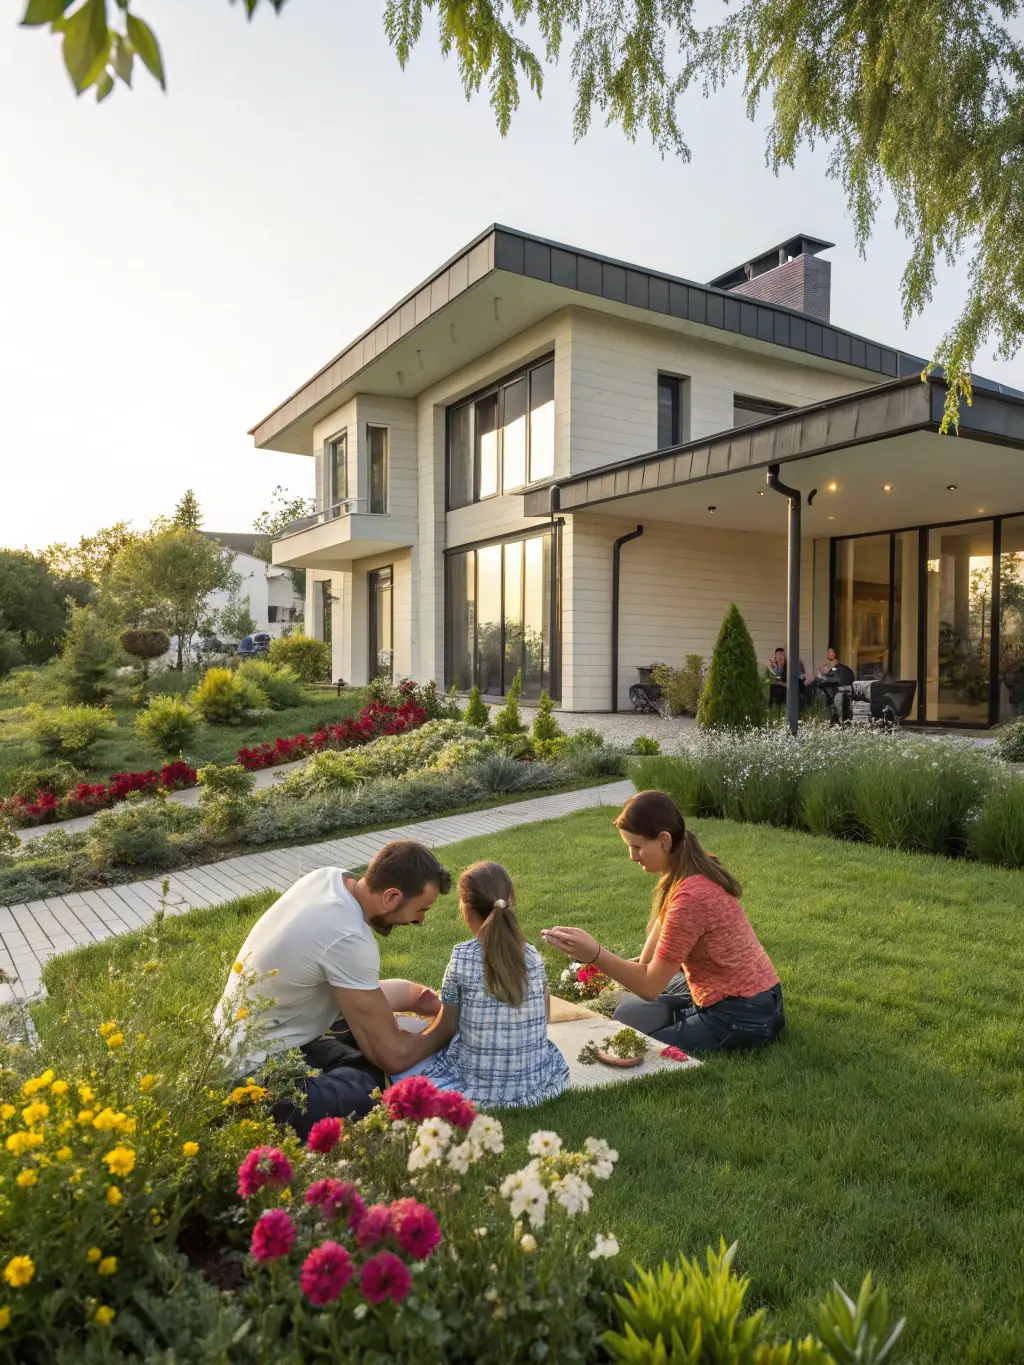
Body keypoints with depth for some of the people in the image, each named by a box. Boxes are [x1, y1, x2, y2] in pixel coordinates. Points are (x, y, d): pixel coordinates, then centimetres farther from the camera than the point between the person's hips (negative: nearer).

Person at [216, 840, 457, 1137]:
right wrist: (449, 1024, -5)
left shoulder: (327, 877, -5)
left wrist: (410, 995, 6)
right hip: (256, 1073, -10)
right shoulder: (349, 940, -29)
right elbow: (394, 1055, -21)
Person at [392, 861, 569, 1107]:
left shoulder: (461, 958, -14)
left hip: (479, 1090, -4)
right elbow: (542, 1022, 6)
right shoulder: (533, 957, -6)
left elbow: (446, 1029, -4)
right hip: (539, 1084, 4)